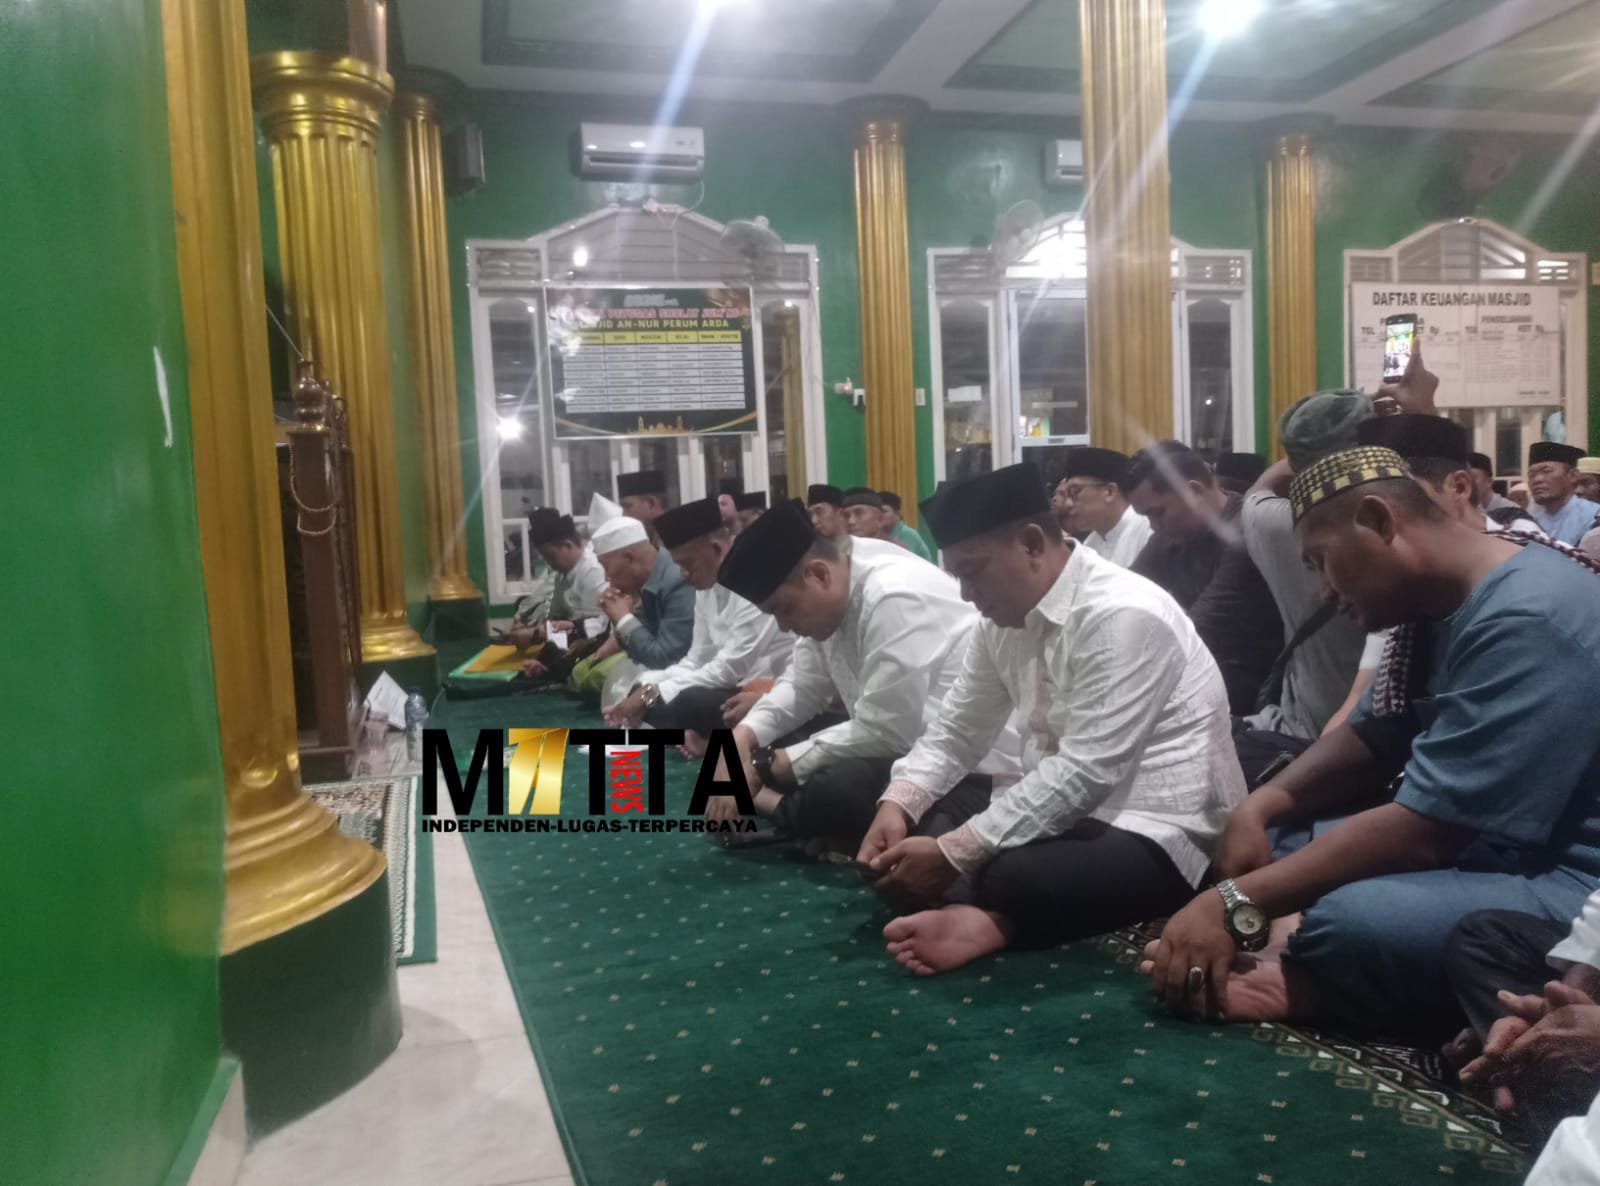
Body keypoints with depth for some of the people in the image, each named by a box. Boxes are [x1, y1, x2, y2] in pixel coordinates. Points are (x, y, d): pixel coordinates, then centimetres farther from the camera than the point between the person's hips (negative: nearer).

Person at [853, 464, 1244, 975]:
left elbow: (1085, 775, -28)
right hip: (1065, 808, 9)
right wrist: (897, 805, -11)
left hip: (1157, 833, -9)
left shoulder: (1122, 616, -23)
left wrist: (952, 853, -26)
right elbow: (956, 731, 9)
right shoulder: (1003, 617, 4)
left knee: (1010, 878, -37)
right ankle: (982, 917, -23)